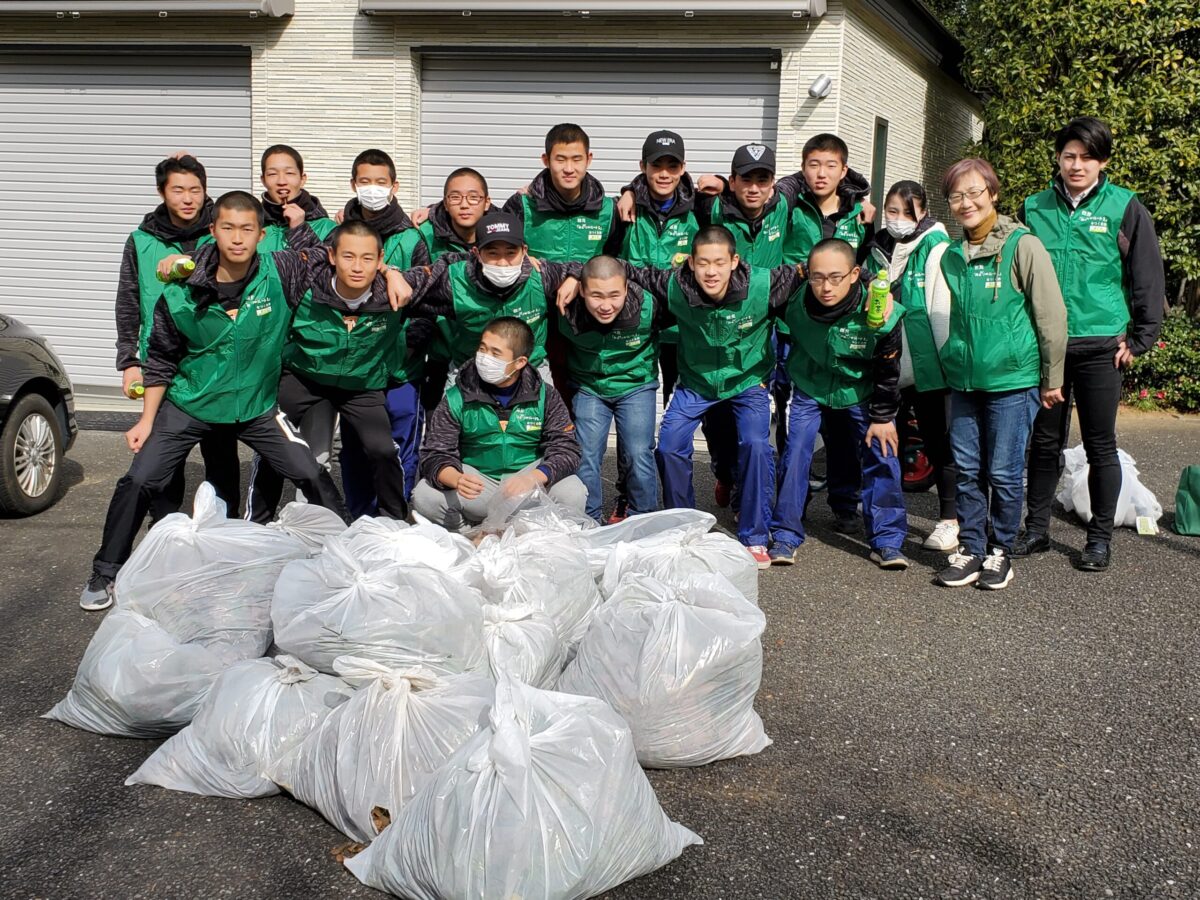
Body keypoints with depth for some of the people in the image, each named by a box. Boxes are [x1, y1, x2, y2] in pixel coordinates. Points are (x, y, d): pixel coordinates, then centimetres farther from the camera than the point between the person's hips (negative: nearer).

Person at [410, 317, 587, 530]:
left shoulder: (545, 396, -2)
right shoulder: (457, 399, -3)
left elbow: (566, 449, -8)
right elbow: (436, 454, -6)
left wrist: (534, 477, -30)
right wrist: (457, 479, -31)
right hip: (478, 482, 0)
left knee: (572, 494, -29)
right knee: (424, 496, -26)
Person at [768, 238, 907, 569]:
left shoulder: (881, 313, -28)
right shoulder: (795, 302, -25)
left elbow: (888, 369, -13)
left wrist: (882, 417, -8)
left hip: (860, 394, 0)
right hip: (809, 391, 1)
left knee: (882, 456, -6)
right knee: (795, 456, -8)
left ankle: (887, 541, 7)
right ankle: (785, 536, 5)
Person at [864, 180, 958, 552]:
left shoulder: (936, 247, -8)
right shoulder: (879, 248, 11)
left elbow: (943, 310, -12)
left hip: (927, 364, -6)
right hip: (888, 364, 6)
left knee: (938, 441, 1)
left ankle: (950, 520, 10)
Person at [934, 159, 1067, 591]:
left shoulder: (1022, 245, -8)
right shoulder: (952, 255, 9)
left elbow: (1051, 315, -6)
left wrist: (1052, 378, -3)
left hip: (1012, 380, -5)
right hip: (964, 380, 5)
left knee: (1004, 472, 2)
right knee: (967, 470, 8)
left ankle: (1001, 551, 17)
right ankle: (969, 550, 18)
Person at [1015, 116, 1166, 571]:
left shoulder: (1124, 207, -2)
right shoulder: (1035, 208, 6)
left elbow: (1148, 278, 1)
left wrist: (1139, 339, -2)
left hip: (1099, 346, -2)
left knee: (1100, 445, 6)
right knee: (1045, 442, 11)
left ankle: (1100, 537, 17)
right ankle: (1036, 529, 23)